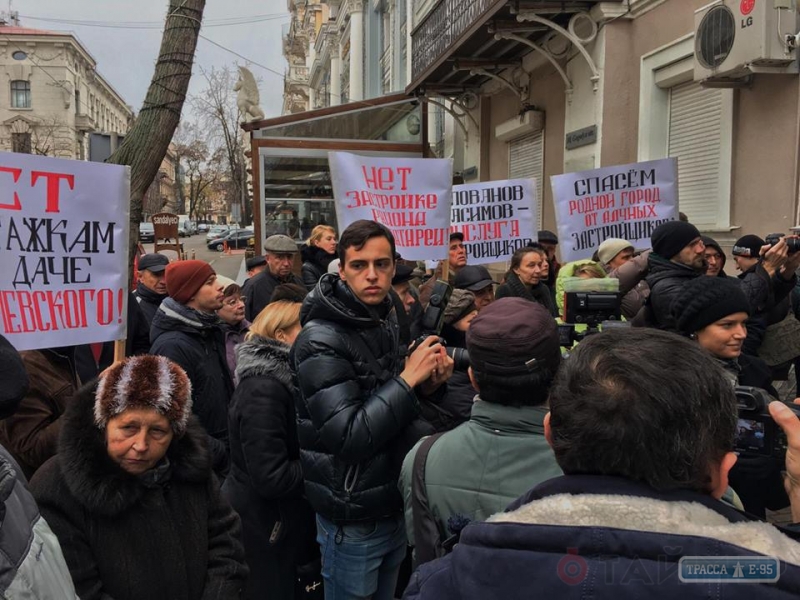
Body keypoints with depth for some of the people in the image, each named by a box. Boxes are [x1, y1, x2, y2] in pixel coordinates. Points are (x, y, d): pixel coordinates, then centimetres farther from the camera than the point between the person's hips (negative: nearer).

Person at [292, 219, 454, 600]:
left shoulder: (383, 322, 4)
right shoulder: (321, 341, -21)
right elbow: (348, 438, -27)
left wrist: (428, 385, -6)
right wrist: (408, 379, -26)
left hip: (393, 506, 8)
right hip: (353, 519, -7)